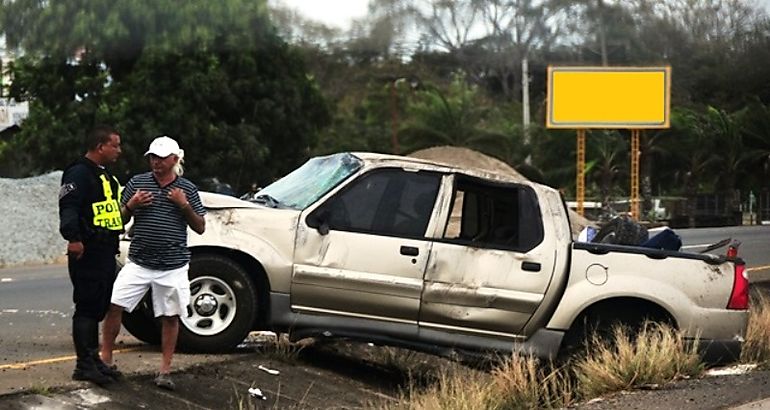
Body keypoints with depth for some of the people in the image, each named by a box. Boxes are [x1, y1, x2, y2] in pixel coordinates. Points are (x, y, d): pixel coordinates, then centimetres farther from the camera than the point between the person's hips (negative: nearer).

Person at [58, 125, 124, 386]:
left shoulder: (105, 175, 21)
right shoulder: (79, 173, -12)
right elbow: (68, 207, -26)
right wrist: (73, 238, -37)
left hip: (105, 253, 10)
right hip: (87, 253, -10)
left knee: (99, 308, 15)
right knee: (87, 308, -7)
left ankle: (93, 360, 23)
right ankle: (84, 365, -4)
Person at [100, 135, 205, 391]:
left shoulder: (187, 189, 4)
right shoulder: (137, 183, 5)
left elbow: (200, 228, 5)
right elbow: (120, 219, 11)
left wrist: (185, 205, -10)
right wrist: (131, 205, -10)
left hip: (173, 266, -1)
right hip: (138, 262, 1)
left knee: (170, 317, 2)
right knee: (114, 306, -5)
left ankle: (165, 370, 11)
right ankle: (105, 358, 9)